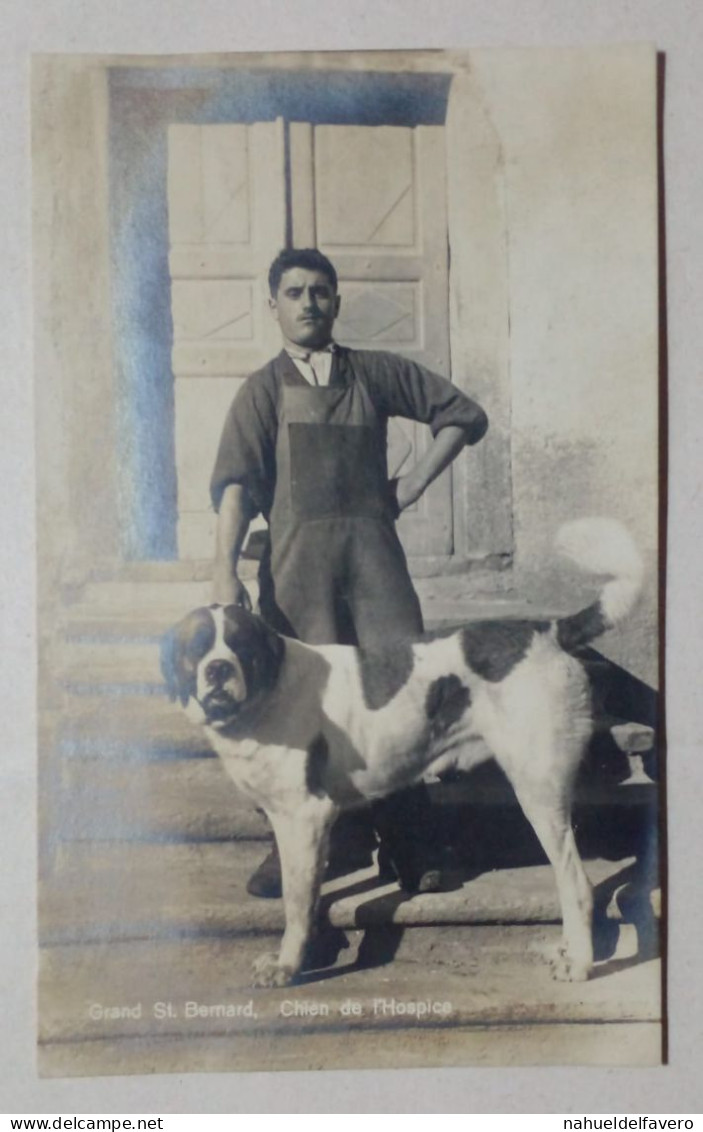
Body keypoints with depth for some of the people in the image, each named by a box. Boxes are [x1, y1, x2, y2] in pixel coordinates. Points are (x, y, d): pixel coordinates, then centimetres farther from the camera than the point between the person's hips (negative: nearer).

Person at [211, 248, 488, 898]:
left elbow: (465, 416, 21)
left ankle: (409, 848, 6)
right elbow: (236, 483, -4)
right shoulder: (265, 389, 10)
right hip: (296, 558, -1)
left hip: (372, 547, 1)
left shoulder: (376, 373, 15)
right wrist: (226, 573, -18)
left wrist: (413, 485, 11)